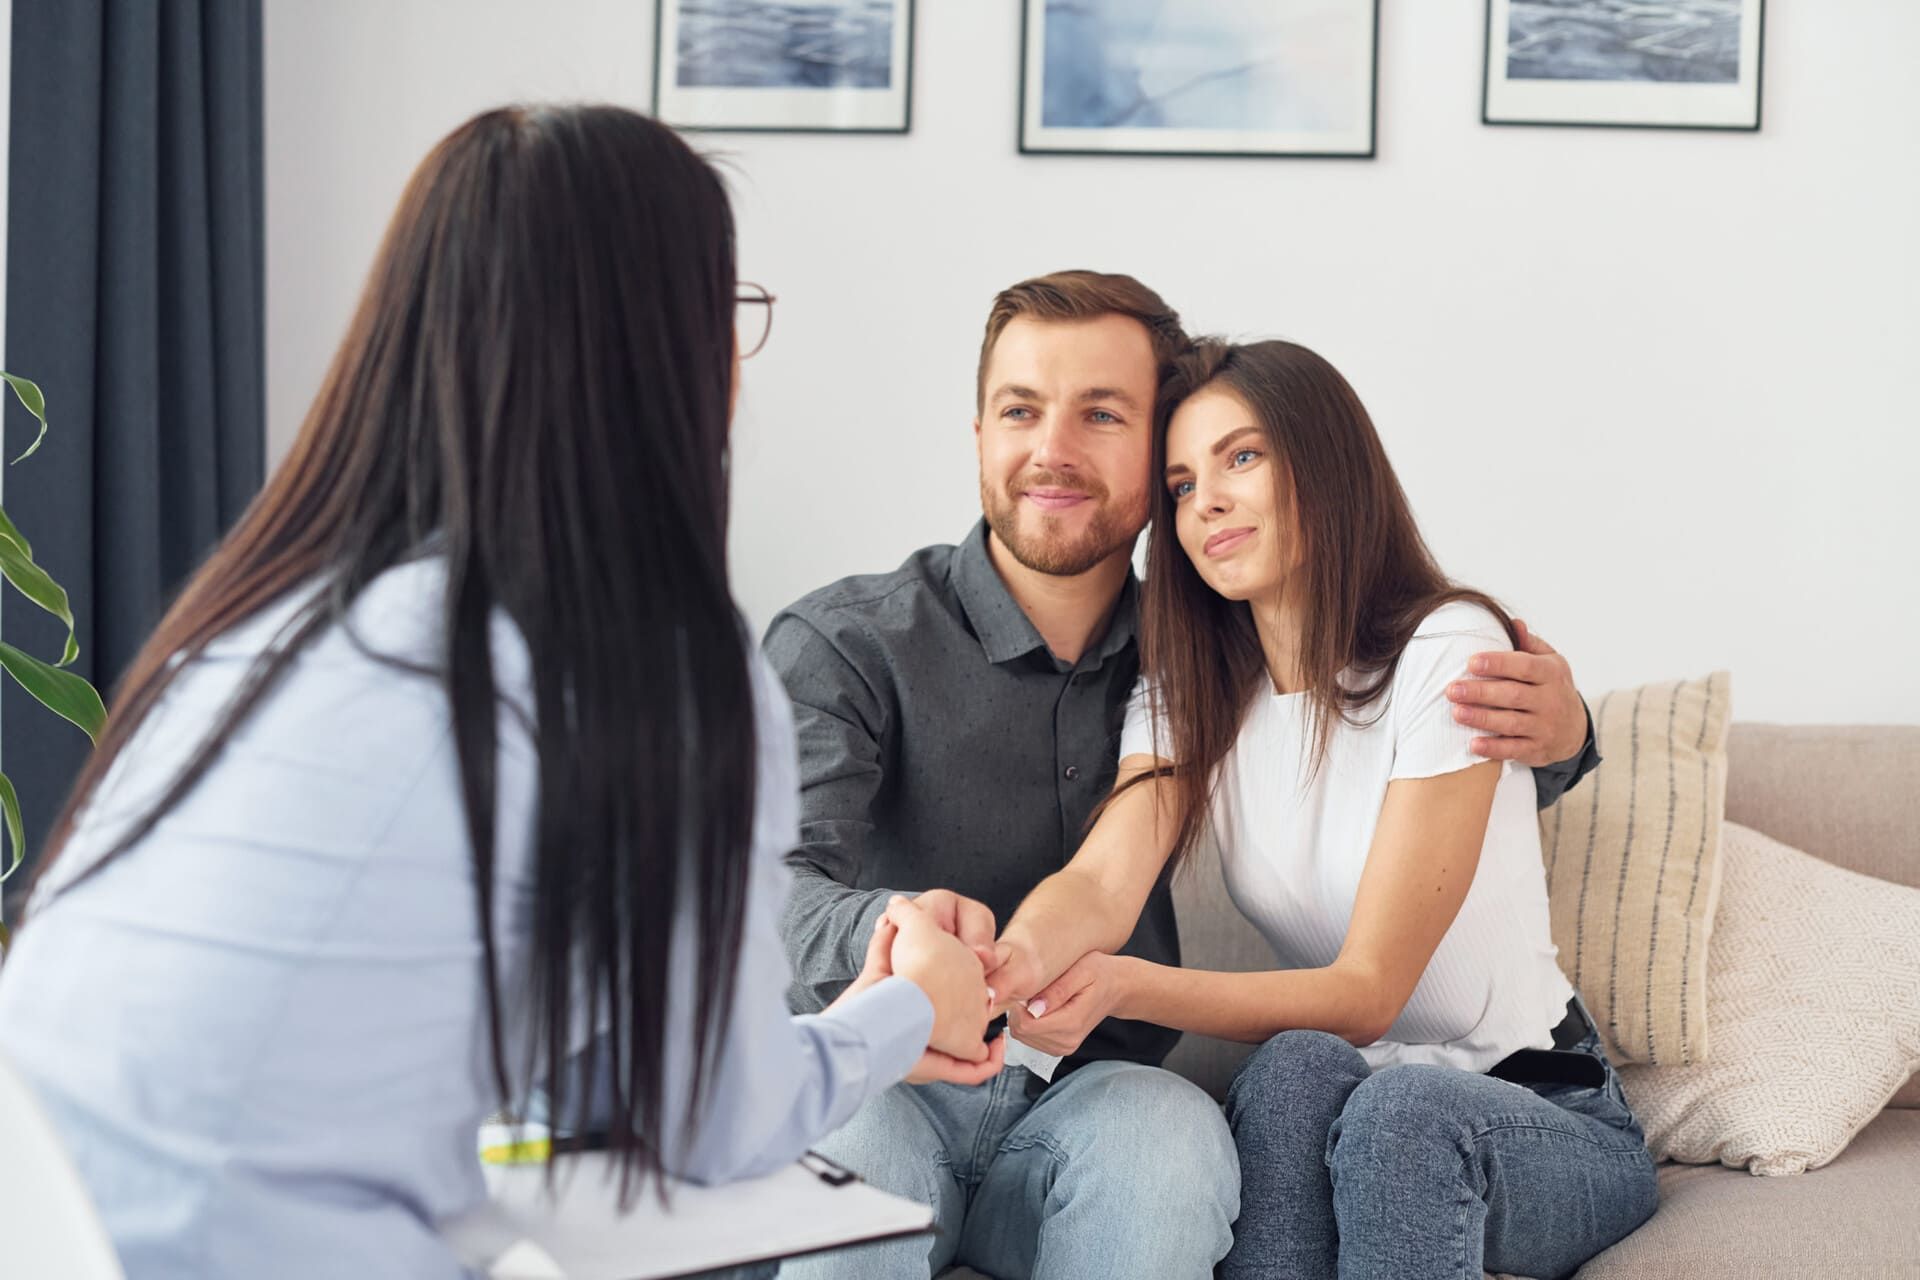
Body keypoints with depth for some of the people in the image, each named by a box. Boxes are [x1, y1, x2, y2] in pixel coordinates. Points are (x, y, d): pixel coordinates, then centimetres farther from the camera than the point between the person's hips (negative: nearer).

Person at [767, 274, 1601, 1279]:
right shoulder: (843, 644, -2)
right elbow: (776, 887, -18)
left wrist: (1554, 734, -4)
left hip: (1092, 1097, 3)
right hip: (883, 1081, -3)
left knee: (1174, 1130, -32)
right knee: (849, 1144, -37)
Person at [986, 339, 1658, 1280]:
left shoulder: (1448, 649, -14)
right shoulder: (1186, 693, 4)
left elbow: (1368, 991, -20)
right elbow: (1102, 881, -18)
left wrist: (1125, 986, -37)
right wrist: (1011, 963, -43)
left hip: (1542, 1113, -3)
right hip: (1323, 1103, 3)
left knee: (1400, 1108, -37)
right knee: (1295, 1066, -33)